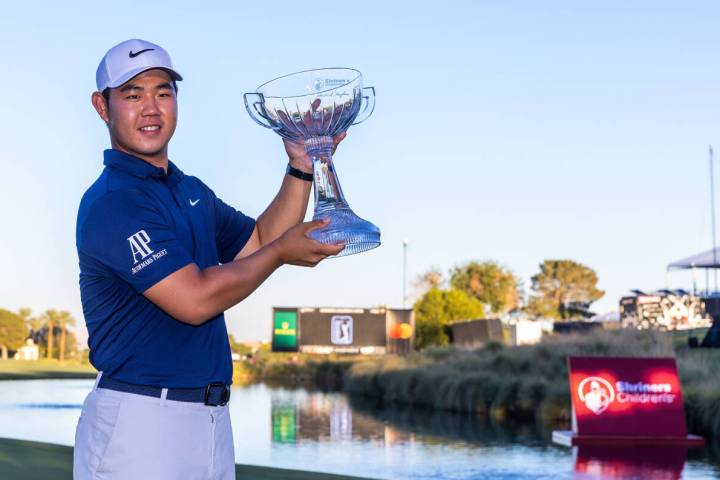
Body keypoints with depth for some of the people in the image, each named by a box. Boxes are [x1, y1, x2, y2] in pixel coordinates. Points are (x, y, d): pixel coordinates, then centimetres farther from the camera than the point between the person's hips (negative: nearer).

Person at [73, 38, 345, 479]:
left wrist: (301, 167, 9)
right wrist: (281, 252, -8)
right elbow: (194, 300, -20)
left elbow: (258, 241, 20)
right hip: (140, 418, -8)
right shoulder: (111, 203, -14)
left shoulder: (191, 190, 14)